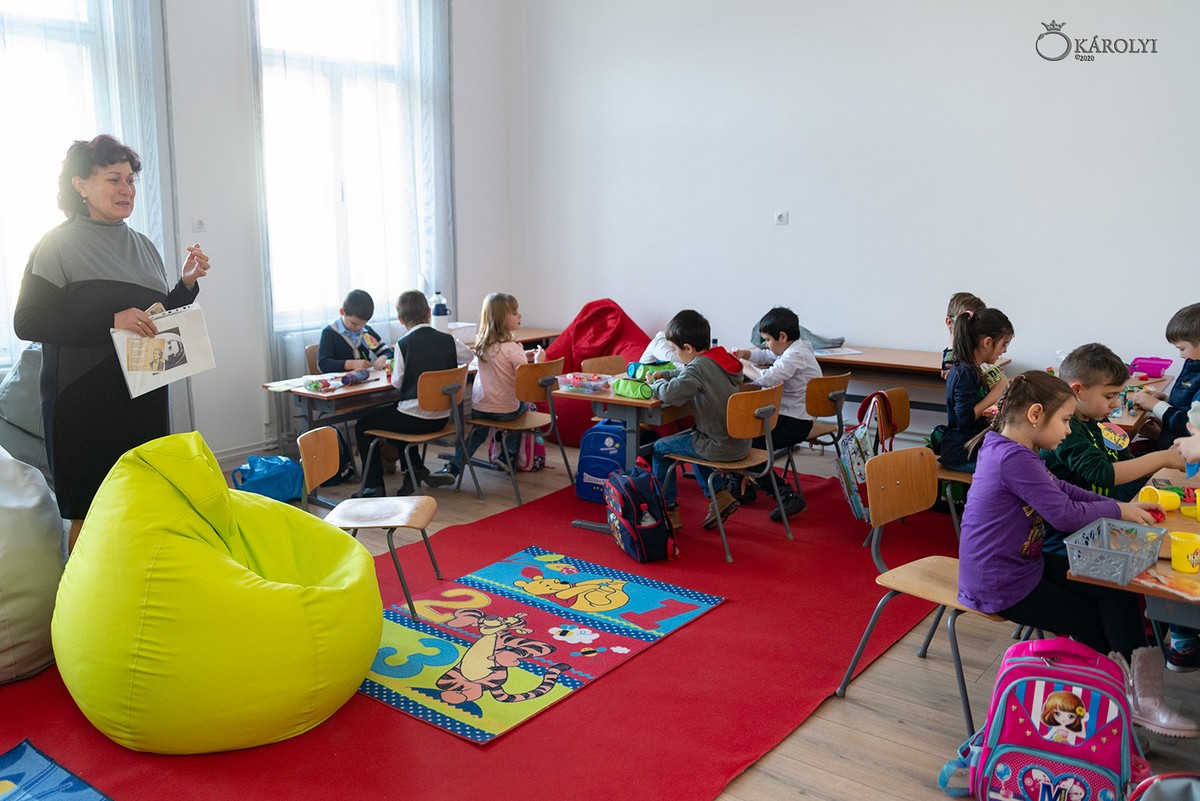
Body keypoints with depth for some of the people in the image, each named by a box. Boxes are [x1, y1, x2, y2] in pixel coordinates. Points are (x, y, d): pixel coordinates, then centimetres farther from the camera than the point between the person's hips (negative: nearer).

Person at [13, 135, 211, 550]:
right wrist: (111, 320, -23)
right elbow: (27, 321, -14)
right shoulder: (59, 245, -5)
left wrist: (187, 283, 4)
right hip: (86, 402, -6)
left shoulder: (143, 246, 14)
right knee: (88, 513, 0)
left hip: (145, 400, 6)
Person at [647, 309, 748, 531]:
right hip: (740, 443, 9)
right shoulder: (719, 359, 7)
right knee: (690, 438, 34)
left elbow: (670, 394, -32)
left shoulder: (699, 366, -20)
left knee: (660, 448, 8)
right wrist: (665, 375, 16)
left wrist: (655, 384, -11)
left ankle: (668, 511, 15)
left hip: (721, 446, -9)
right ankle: (720, 496, 26)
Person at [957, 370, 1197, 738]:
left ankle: (1140, 693, 6)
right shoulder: (1014, 458, -26)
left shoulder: (1006, 448, 7)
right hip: (1001, 587, -10)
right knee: (1096, 626, 3)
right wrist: (1117, 510, -5)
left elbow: (1061, 489, 16)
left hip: (1022, 565, 10)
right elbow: (1066, 514, -23)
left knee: (1116, 591, 5)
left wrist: (1122, 506, 6)